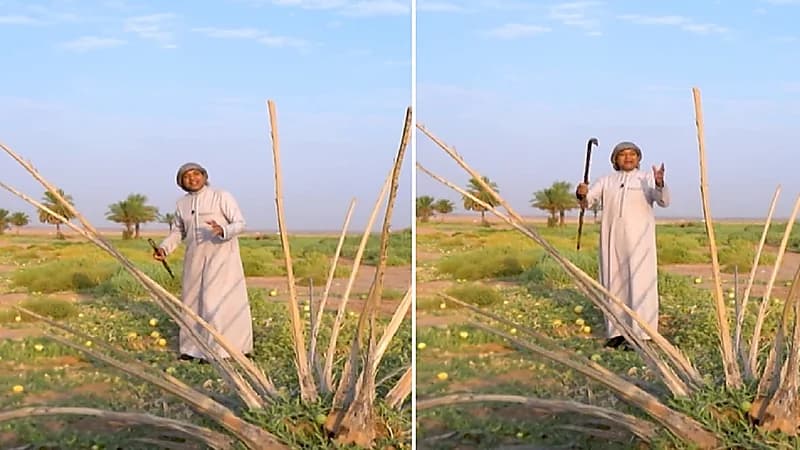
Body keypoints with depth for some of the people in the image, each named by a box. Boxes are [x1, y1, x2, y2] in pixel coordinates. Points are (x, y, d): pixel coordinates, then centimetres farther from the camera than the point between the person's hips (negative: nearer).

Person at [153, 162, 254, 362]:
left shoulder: (222, 197, -8)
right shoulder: (182, 204, 7)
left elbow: (240, 224, -11)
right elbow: (178, 232, 16)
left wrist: (223, 231, -31)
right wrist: (163, 248, -2)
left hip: (222, 256, -6)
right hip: (195, 258, 6)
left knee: (216, 301, -9)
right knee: (193, 300, 9)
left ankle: (217, 349, -3)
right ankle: (194, 347, 20)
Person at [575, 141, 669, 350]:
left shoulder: (647, 178, 6)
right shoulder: (606, 181, 15)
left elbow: (664, 201, -9)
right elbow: (587, 200, 4)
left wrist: (659, 184, -31)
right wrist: (581, 194, -20)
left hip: (638, 239, -3)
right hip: (611, 240, 4)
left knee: (639, 283, -7)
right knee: (614, 284, 5)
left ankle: (638, 334, -7)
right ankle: (617, 331, 12)